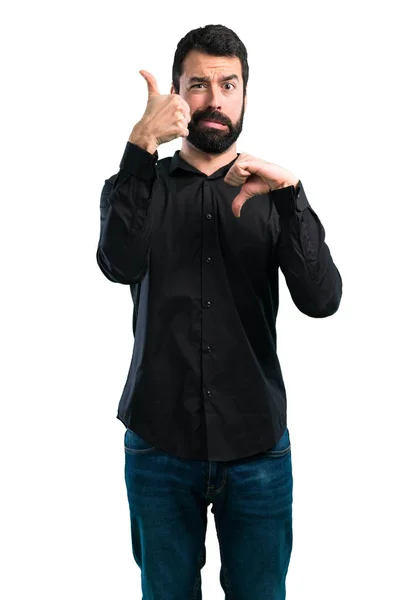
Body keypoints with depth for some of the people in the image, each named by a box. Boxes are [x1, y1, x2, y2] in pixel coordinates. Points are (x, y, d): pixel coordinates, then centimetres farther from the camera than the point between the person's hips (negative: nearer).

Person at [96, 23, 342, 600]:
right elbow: (121, 264, -19)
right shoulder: (138, 186, 3)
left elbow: (321, 299, -11)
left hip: (258, 445, 1)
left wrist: (289, 192, -23)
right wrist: (142, 147, -29)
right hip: (160, 445, 0)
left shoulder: (272, 193, 4)